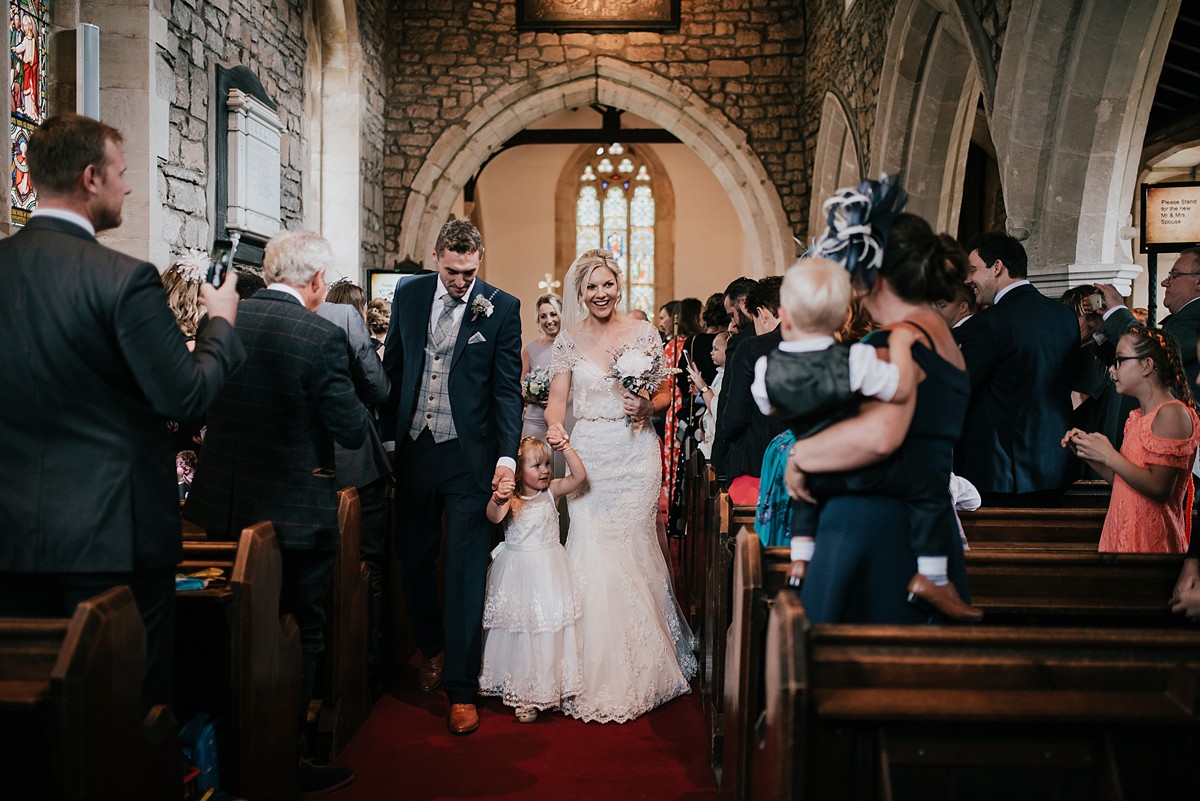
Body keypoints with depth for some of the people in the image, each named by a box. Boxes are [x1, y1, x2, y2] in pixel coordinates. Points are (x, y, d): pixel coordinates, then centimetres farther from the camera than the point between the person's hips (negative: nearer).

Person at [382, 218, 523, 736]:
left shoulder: (502, 308, -4)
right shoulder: (408, 295, 6)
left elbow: (507, 386, -5)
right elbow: (393, 366, 12)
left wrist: (507, 454, -14)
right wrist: (387, 435, 6)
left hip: (469, 455, -4)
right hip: (412, 449, 4)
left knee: (465, 572, -1)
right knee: (414, 561, 15)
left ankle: (461, 689, 7)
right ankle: (432, 649, 39)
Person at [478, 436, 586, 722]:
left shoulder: (552, 491, -1)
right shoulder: (510, 497, -6)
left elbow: (579, 477, -13)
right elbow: (494, 517, -25)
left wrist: (566, 448, -22)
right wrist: (497, 500, -46)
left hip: (547, 572, 0)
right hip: (516, 571, 0)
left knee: (548, 628, 1)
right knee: (516, 628, 9)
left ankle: (542, 690, 14)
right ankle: (517, 688, 26)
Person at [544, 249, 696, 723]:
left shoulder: (644, 334, 3)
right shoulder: (570, 339, 5)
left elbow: (666, 393, 9)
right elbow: (557, 397, 0)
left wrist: (646, 407, -12)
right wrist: (554, 426, -21)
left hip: (636, 455, 0)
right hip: (588, 455, 1)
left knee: (632, 552, 3)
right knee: (591, 554, -4)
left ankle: (639, 668, 21)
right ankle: (596, 672, 10)